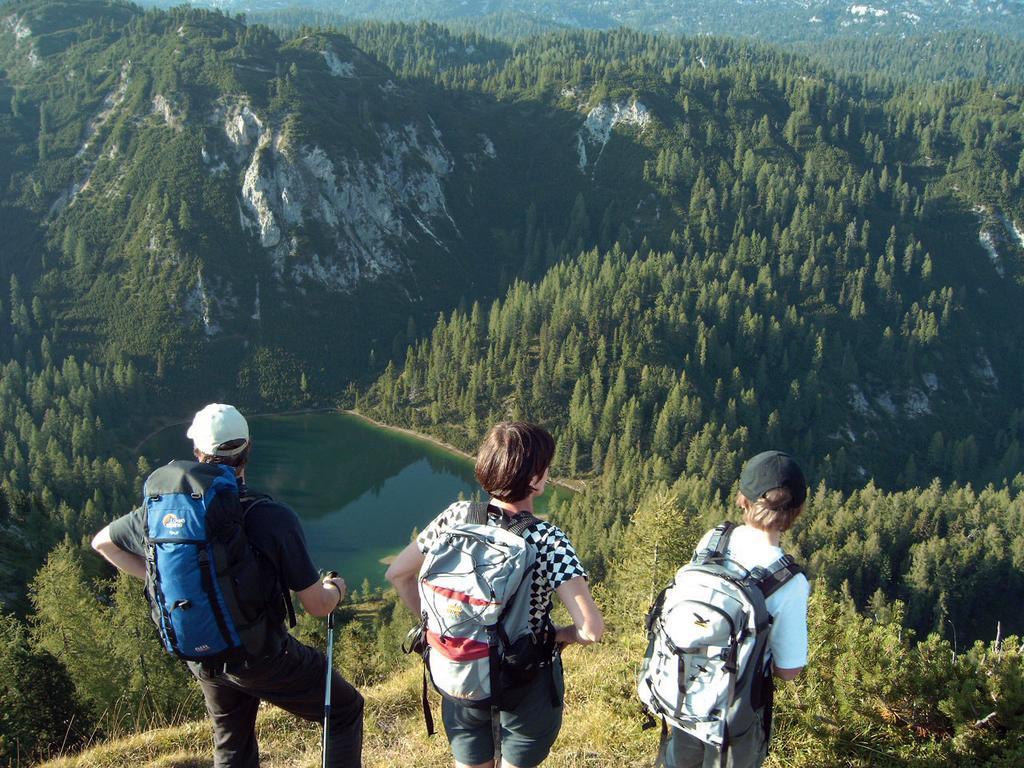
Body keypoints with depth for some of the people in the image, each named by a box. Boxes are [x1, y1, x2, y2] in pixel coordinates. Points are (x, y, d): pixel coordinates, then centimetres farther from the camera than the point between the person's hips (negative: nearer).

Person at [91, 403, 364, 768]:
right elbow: (316, 606, -17)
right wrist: (336, 588, 6)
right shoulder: (274, 518, -25)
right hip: (263, 656, -5)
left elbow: (102, 542, 9)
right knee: (346, 710, 16)